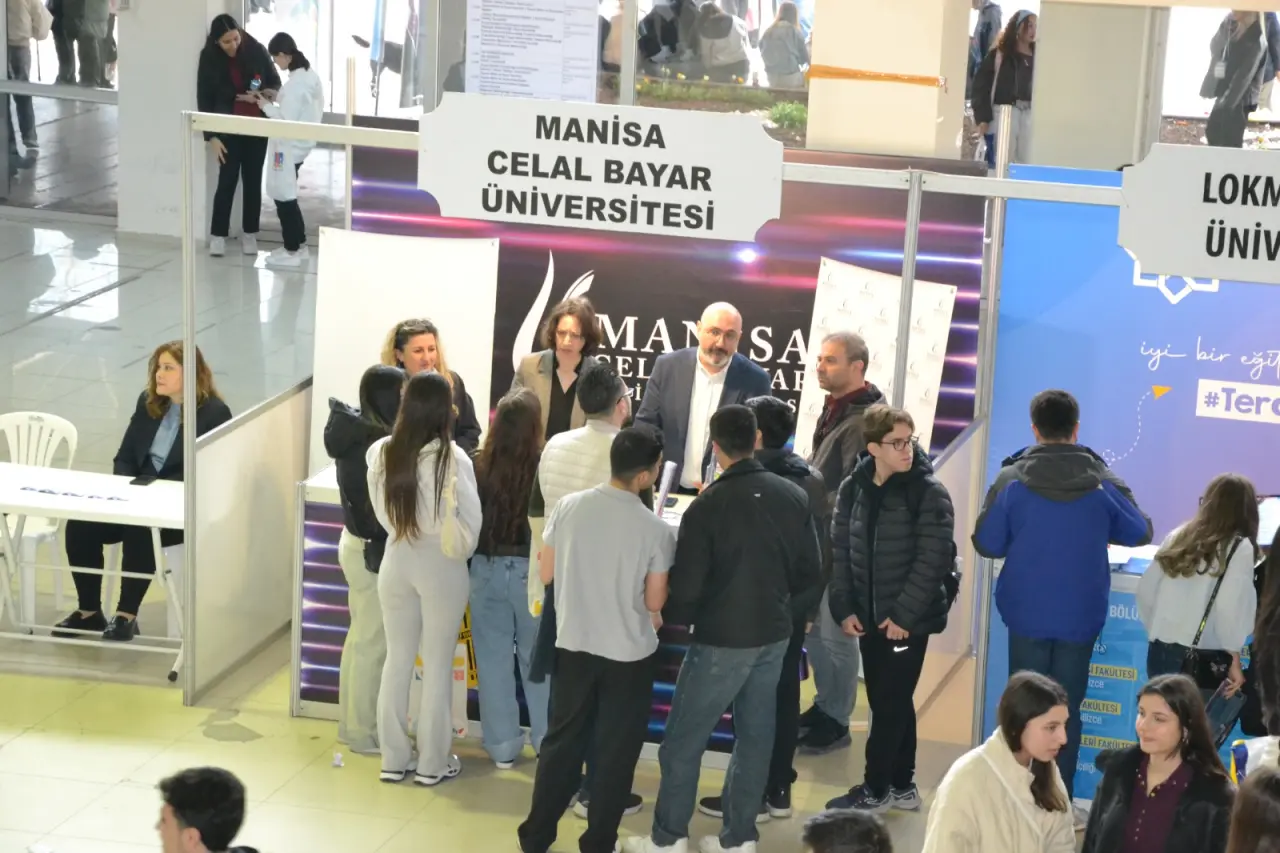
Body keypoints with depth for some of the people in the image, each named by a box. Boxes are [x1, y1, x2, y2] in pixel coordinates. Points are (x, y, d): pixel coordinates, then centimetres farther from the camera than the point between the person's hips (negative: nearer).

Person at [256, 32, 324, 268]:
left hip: (289, 146, -9)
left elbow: (287, 121, -23)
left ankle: (291, 251, 9)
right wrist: (277, 100, 9)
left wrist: (267, 106, -9)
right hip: (300, 144, 9)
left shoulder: (294, 84, -23)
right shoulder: (310, 75, 6)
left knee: (283, 197, 2)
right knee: (287, 196, 19)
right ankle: (299, 245, 25)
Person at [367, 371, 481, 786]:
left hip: (396, 561, 3)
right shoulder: (452, 459, -19)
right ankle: (432, 763, 16)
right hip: (440, 565, -3)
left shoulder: (382, 453, -9)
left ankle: (394, 758, 20)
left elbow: (381, 511, 0)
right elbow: (469, 523, -13)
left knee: (397, 659, 14)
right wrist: (459, 551, 6)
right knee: (437, 665, 9)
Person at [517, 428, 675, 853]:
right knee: (615, 751, 11)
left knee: (562, 741, 18)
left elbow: (546, 573, 0)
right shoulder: (656, 530, -17)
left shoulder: (568, 506, -9)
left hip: (574, 645, 3)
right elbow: (654, 602, -9)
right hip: (629, 654, -3)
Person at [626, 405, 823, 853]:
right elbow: (812, 573, 6)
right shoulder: (794, 497, -1)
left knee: (683, 740, 5)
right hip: (774, 637, 5)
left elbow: (686, 585, -14)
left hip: (721, 640, -5)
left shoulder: (707, 506, -16)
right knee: (755, 736, 13)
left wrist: (674, 617, 6)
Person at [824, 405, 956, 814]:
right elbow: (840, 550, 7)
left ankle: (876, 790, 10)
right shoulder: (853, 488, 4)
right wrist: (844, 608, -1)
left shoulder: (928, 493, -11)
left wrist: (904, 614, -16)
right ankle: (902, 786, 25)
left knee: (890, 704, 0)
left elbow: (934, 559, -14)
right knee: (890, 704, 14)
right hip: (868, 617, 5)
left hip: (908, 619, -5)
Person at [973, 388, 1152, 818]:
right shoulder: (1104, 483, -7)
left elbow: (987, 544, -5)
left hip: (1026, 615, -1)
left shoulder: (1012, 481, -10)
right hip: (1080, 617, 1)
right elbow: (1140, 532, 6)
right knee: (1067, 710, 10)